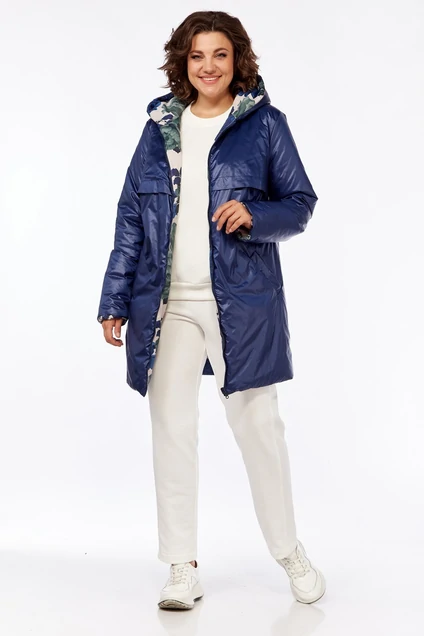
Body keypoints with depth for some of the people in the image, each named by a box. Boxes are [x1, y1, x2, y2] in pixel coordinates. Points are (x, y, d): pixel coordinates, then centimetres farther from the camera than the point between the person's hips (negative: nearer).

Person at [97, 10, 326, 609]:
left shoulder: (264, 123, 3)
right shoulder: (161, 124, 10)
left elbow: (301, 201, 5)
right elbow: (131, 214, 10)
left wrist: (255, 215, -17)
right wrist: (116, 300, 5)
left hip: (242, 301, -2)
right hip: (167, 304, 3)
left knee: (258, 425, 4)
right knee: (172, 428, 3)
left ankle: (290, 552, 22)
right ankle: (183, 567, 15)